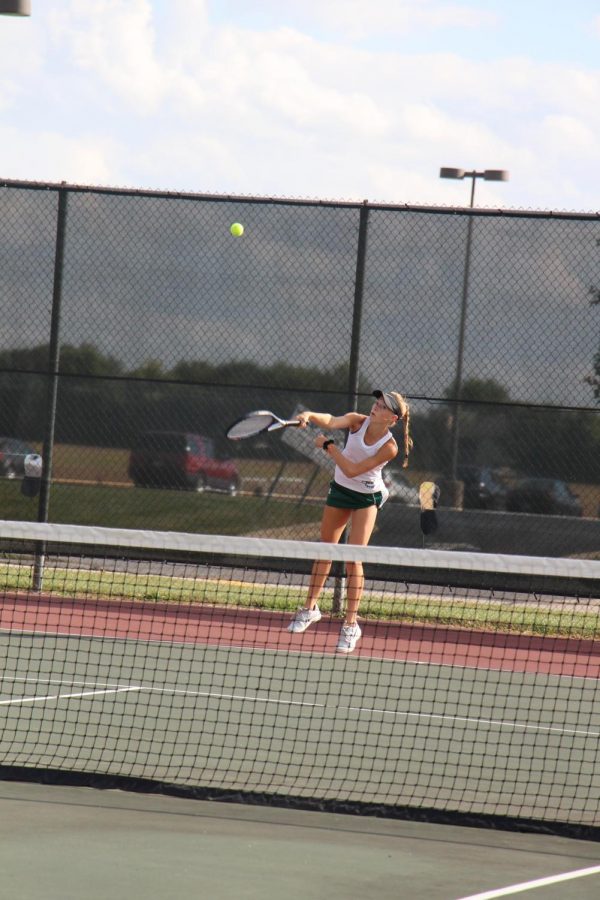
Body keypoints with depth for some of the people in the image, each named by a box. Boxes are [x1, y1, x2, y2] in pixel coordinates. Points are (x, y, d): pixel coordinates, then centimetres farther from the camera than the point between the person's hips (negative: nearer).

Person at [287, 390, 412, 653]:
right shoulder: (358, 421, -15)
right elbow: (331, 421, -34)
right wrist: (309, 415, -54)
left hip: (367, 497, -5)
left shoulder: (389, 447, -26)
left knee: (353, 559, -12)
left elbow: (352, 470, -26)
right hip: (340, 489, 5)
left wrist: (328, 446, -23)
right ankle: (310, 609, 31)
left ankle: (351, 625, -5)